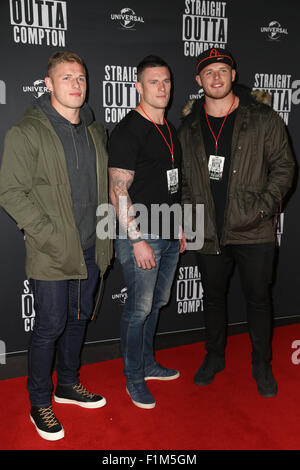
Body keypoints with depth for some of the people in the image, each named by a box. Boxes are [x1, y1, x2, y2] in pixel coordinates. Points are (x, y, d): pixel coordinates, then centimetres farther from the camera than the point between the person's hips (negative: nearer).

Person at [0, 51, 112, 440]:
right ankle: (39, 403, 26)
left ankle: (68, 385, 40)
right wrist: (51, 236, -18)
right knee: (50, 327, 3)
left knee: (79, 319, 18)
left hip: (91, 250, 6)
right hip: (52, 255, -6)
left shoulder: (96, 131, 11)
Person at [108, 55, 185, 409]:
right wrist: (137, 240, -20)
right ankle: (134, 378, 20)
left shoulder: (169, 129, 14)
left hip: (168, 235, 8)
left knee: (156, 303, 17)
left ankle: (147, 364, 35)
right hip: (140, 235, -8)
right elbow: (118, 191, -17)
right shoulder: (127, 131, -12)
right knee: (139, 309, 2)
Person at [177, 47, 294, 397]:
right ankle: (214, 357, 37)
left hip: (253, 231, -2)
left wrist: (264, 207, -13)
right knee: (213, 296, 16)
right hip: (208, 233, 3)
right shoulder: (189, 127, 7)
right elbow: (183, 179, 12)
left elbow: (283, 165, 0)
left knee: (258, 298, 8)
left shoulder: (263, 119, -1)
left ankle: (261, 365, 30)